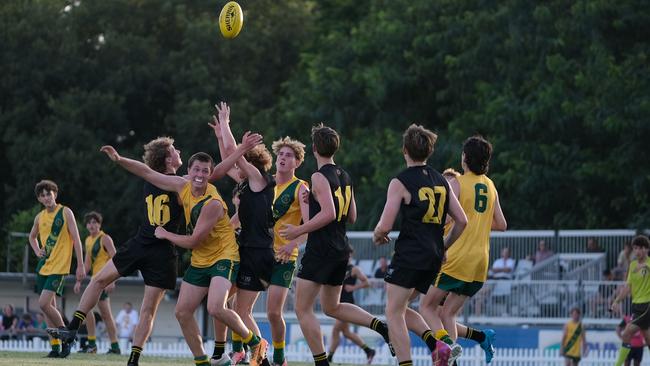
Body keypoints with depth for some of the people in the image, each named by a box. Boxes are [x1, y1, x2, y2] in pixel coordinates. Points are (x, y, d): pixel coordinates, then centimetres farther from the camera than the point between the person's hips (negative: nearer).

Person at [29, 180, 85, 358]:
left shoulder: (65, 212, -6)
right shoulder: (40, 217, 10)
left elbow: (76, 239, -7)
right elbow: (32, 237, 28)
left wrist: (80, 266, -11)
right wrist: (37, 251, 8)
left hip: (59, 267, -6)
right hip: (43, 266, 6)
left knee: (44, 304, -17)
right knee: (49, 306, 6)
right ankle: (56, 346, 12)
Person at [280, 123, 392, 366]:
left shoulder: (319, 177, -13)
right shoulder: (345, 177, 12)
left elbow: (328, 213, -24)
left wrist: (299, 231, -19)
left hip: (320, 250, -8)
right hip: (341, 250, 8)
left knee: (303, 309, 0)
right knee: (331, 308, 20)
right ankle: (381, 326, 2)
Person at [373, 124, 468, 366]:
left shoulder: (400, 182, -6)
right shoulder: (440, 181, 12)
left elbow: (385, 226, -10)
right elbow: (461, 220, 11)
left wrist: (377, 236, 12)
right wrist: (444, 247, 23)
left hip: (409, 254, -7)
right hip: (434, 257, 7)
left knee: (394, 312, -2)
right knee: (400, 309, 18)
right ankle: (436, 345, -2)